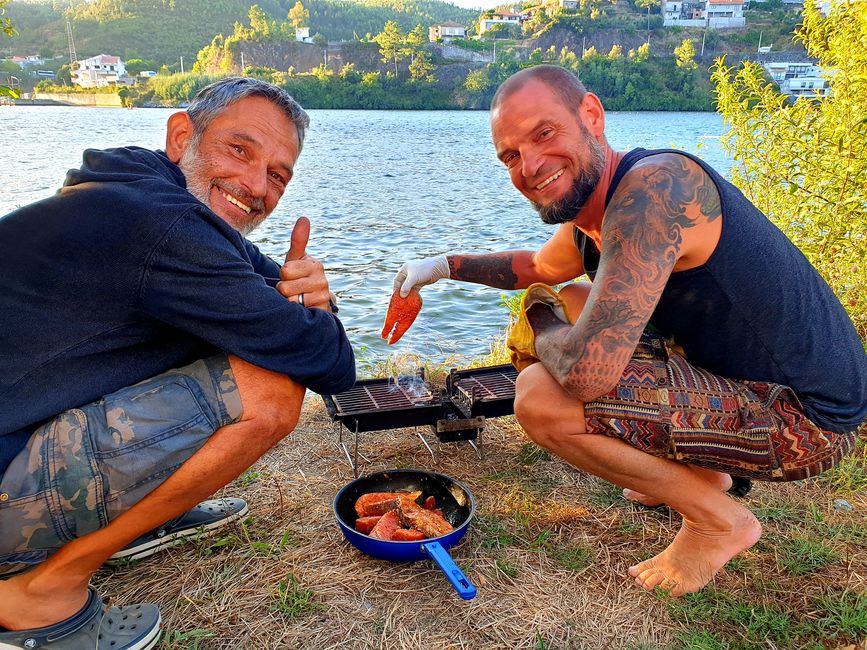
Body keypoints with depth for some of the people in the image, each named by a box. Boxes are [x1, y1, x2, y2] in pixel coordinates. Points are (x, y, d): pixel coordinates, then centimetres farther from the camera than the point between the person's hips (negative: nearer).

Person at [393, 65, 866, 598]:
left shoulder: (653, 186, -27)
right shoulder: (590, 208, 3)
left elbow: (588, 370, -35)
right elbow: (541, 267, 28)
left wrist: (541, 330, -13)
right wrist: (446, 265, 18)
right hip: (735, 374, 10)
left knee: (542, 398, -23)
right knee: (567, 304, 16)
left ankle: (720, 519, 1)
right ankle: (696, 469, 21)